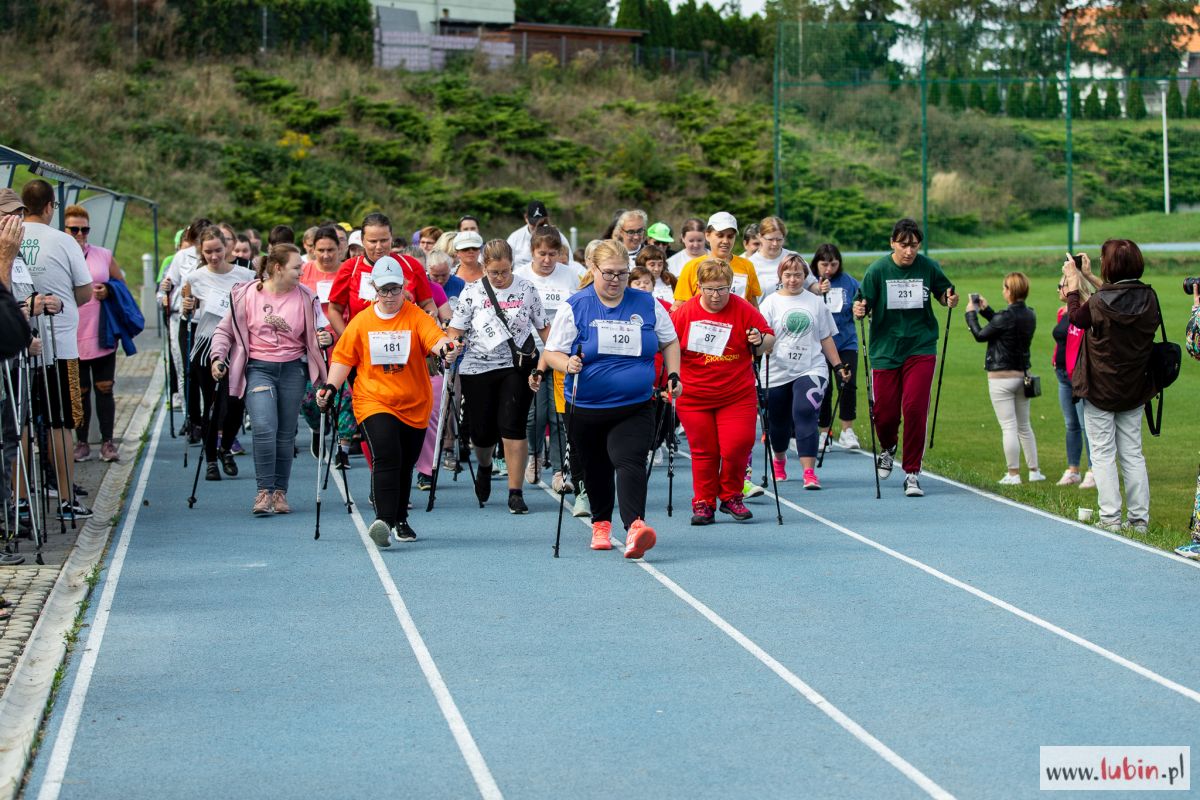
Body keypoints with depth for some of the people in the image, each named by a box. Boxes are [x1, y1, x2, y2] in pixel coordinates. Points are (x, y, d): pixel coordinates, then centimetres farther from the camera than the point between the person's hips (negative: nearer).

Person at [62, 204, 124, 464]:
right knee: (80, 391, 5)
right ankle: (81, 442, 14)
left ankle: (107, 442, 7)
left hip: (102, 335, 1)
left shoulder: (103, 255, 6)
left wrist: (108, 291, -5)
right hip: (72, 337, -1)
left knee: (104, 389, 1)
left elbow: (122, 284, 14)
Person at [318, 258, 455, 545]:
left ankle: (400, 520, 29)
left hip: (414, 406, 1)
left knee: (405, 464, 12)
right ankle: (384, 521, -27)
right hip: (374, 402, -1)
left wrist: (444, 346, -40)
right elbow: (343, 358, 9)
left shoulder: (417, 317, -1)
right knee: (387, 458, -20)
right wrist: (331, 386, -4)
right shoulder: (361, 322, 4)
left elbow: (435, 339, -17)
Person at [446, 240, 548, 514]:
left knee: (512, 426, -12)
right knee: (482, 431, 5)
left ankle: (515, 493, -5)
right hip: (478, 368, 1)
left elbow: (543, 327, 10)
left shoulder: (527, 290, 3)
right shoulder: (472, 292, 0)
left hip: (517, 367, -1)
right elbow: (455, 330, 0)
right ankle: (484, 467, 41)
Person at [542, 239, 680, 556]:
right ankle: (601, 524, 36)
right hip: (586, 408, 1)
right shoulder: (575, 307, -1)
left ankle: (635, 525, -37)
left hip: (634, 407, -1)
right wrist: (568, 364, -21)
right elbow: (551, 352, 0)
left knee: (629, 461, -22)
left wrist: (673, 374, 5)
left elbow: (669, 342, 18)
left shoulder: (647, 304, 5)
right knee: (596, 470, 14)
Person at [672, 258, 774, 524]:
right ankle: (703, 503, 17)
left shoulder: (744, 310, -6)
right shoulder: (684, 313, -4)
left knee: (736, 447, -7)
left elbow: (770, 339, 2)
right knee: (703, 452, 5)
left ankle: (731, 497, 15)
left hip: (737, 395, -1)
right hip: (693, 397, 1)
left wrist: (760, 341, -20)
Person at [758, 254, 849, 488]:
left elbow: (826, 337, 14)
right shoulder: (771, 303, 2)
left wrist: (838, 366, 12)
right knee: (778, 422, 12)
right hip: (777, 373, 0)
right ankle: (779, 461, 41)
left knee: (805, 414, -18)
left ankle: (809, 472, -19)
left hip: (811, 370, 0)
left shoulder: (816, 302, 8)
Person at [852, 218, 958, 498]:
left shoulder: (929, 267, -3)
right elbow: (862, 304, -5)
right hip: (885, 350, 0)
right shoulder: (878, 270, -7)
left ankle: (912, 473, 2)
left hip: (921, 349, 0)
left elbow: (943, 294, 12)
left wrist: (949, 299, -10)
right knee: (884, 412, 2)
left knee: (915, 408, -11)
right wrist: (859, 310, -28)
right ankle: (888, 448, 38)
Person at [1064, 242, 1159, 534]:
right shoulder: (1149, 299, -7)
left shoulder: (1100, 302, -20)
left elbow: (1077, 317, 0)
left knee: (1102, 454, 3)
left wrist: (1073, 283, 14)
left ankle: (1110, 518, 0)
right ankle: (1139, 518, 12)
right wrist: (1088, 278, 19)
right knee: (1133, 454, 11)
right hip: (1134, 391, 5)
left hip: (1101, 390, -4)